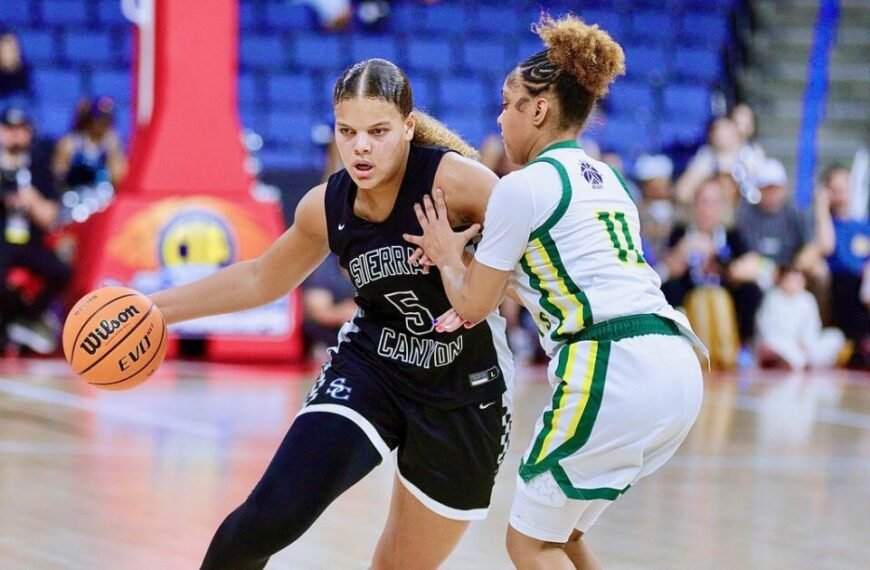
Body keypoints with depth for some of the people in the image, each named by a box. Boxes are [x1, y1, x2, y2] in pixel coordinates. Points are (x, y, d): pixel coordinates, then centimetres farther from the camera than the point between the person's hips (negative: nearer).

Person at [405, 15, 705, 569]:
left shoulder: (522, 187, -3)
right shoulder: (607, 179, 22)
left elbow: (471, 306, 4)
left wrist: (447, 254, 23)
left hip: (613, 374, -8)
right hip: (679, 371, 8)